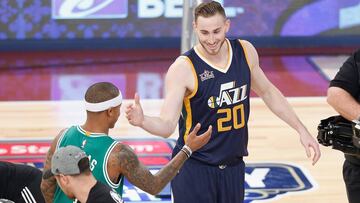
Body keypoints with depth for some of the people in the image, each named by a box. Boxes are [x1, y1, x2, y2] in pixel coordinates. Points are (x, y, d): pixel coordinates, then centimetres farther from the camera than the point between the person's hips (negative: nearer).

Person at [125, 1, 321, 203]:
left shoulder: (245, 51, -2)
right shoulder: (183, 68, -17)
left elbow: (267, 91, 15)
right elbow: (167, 126, -18)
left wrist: (302, 130, 15)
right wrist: (142, 121, -39)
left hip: (233, 167, 5)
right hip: (194, 169, -5)